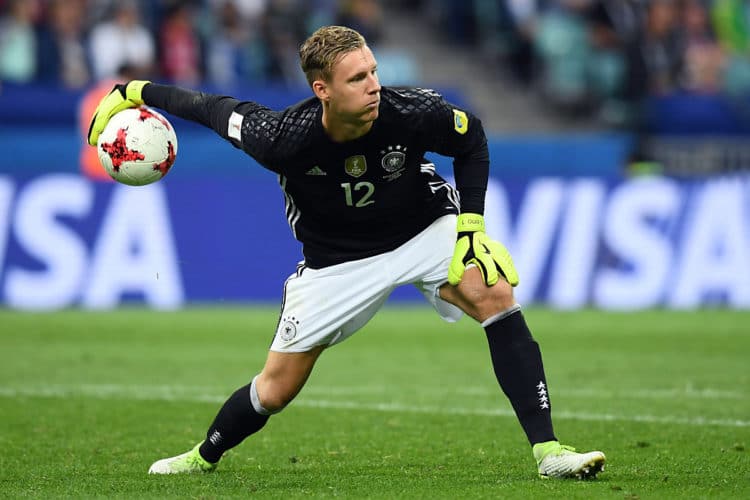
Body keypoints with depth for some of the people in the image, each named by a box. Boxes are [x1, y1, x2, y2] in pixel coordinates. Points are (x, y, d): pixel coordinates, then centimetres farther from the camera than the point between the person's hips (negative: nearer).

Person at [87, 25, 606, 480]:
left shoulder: (411, 112, -28)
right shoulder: (284, 138, -30)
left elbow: (472, 139, -7)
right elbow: (214, 108, -12)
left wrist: (472, 225, -12)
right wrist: (136, 91, -4)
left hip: (427, 230, 0)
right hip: (337, 261, 0)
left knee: (496, 295, -28)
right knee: (276, 389, 2)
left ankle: (547, 451, -25)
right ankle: (204, 457, 33)